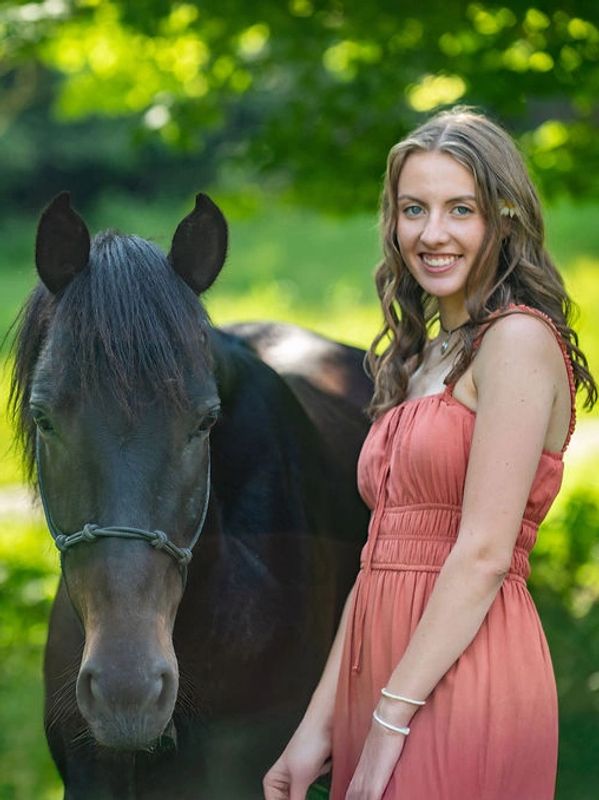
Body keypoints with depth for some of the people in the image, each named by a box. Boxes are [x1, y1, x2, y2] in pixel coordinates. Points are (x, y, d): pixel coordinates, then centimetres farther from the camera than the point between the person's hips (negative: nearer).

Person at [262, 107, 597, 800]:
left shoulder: (518, 340, -9)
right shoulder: (418, 360, 17)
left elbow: (485, 554, -16)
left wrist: (391, 720, -16)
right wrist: (320, 724, 9)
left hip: (461, 685, -8)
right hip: (380, 673, 8)